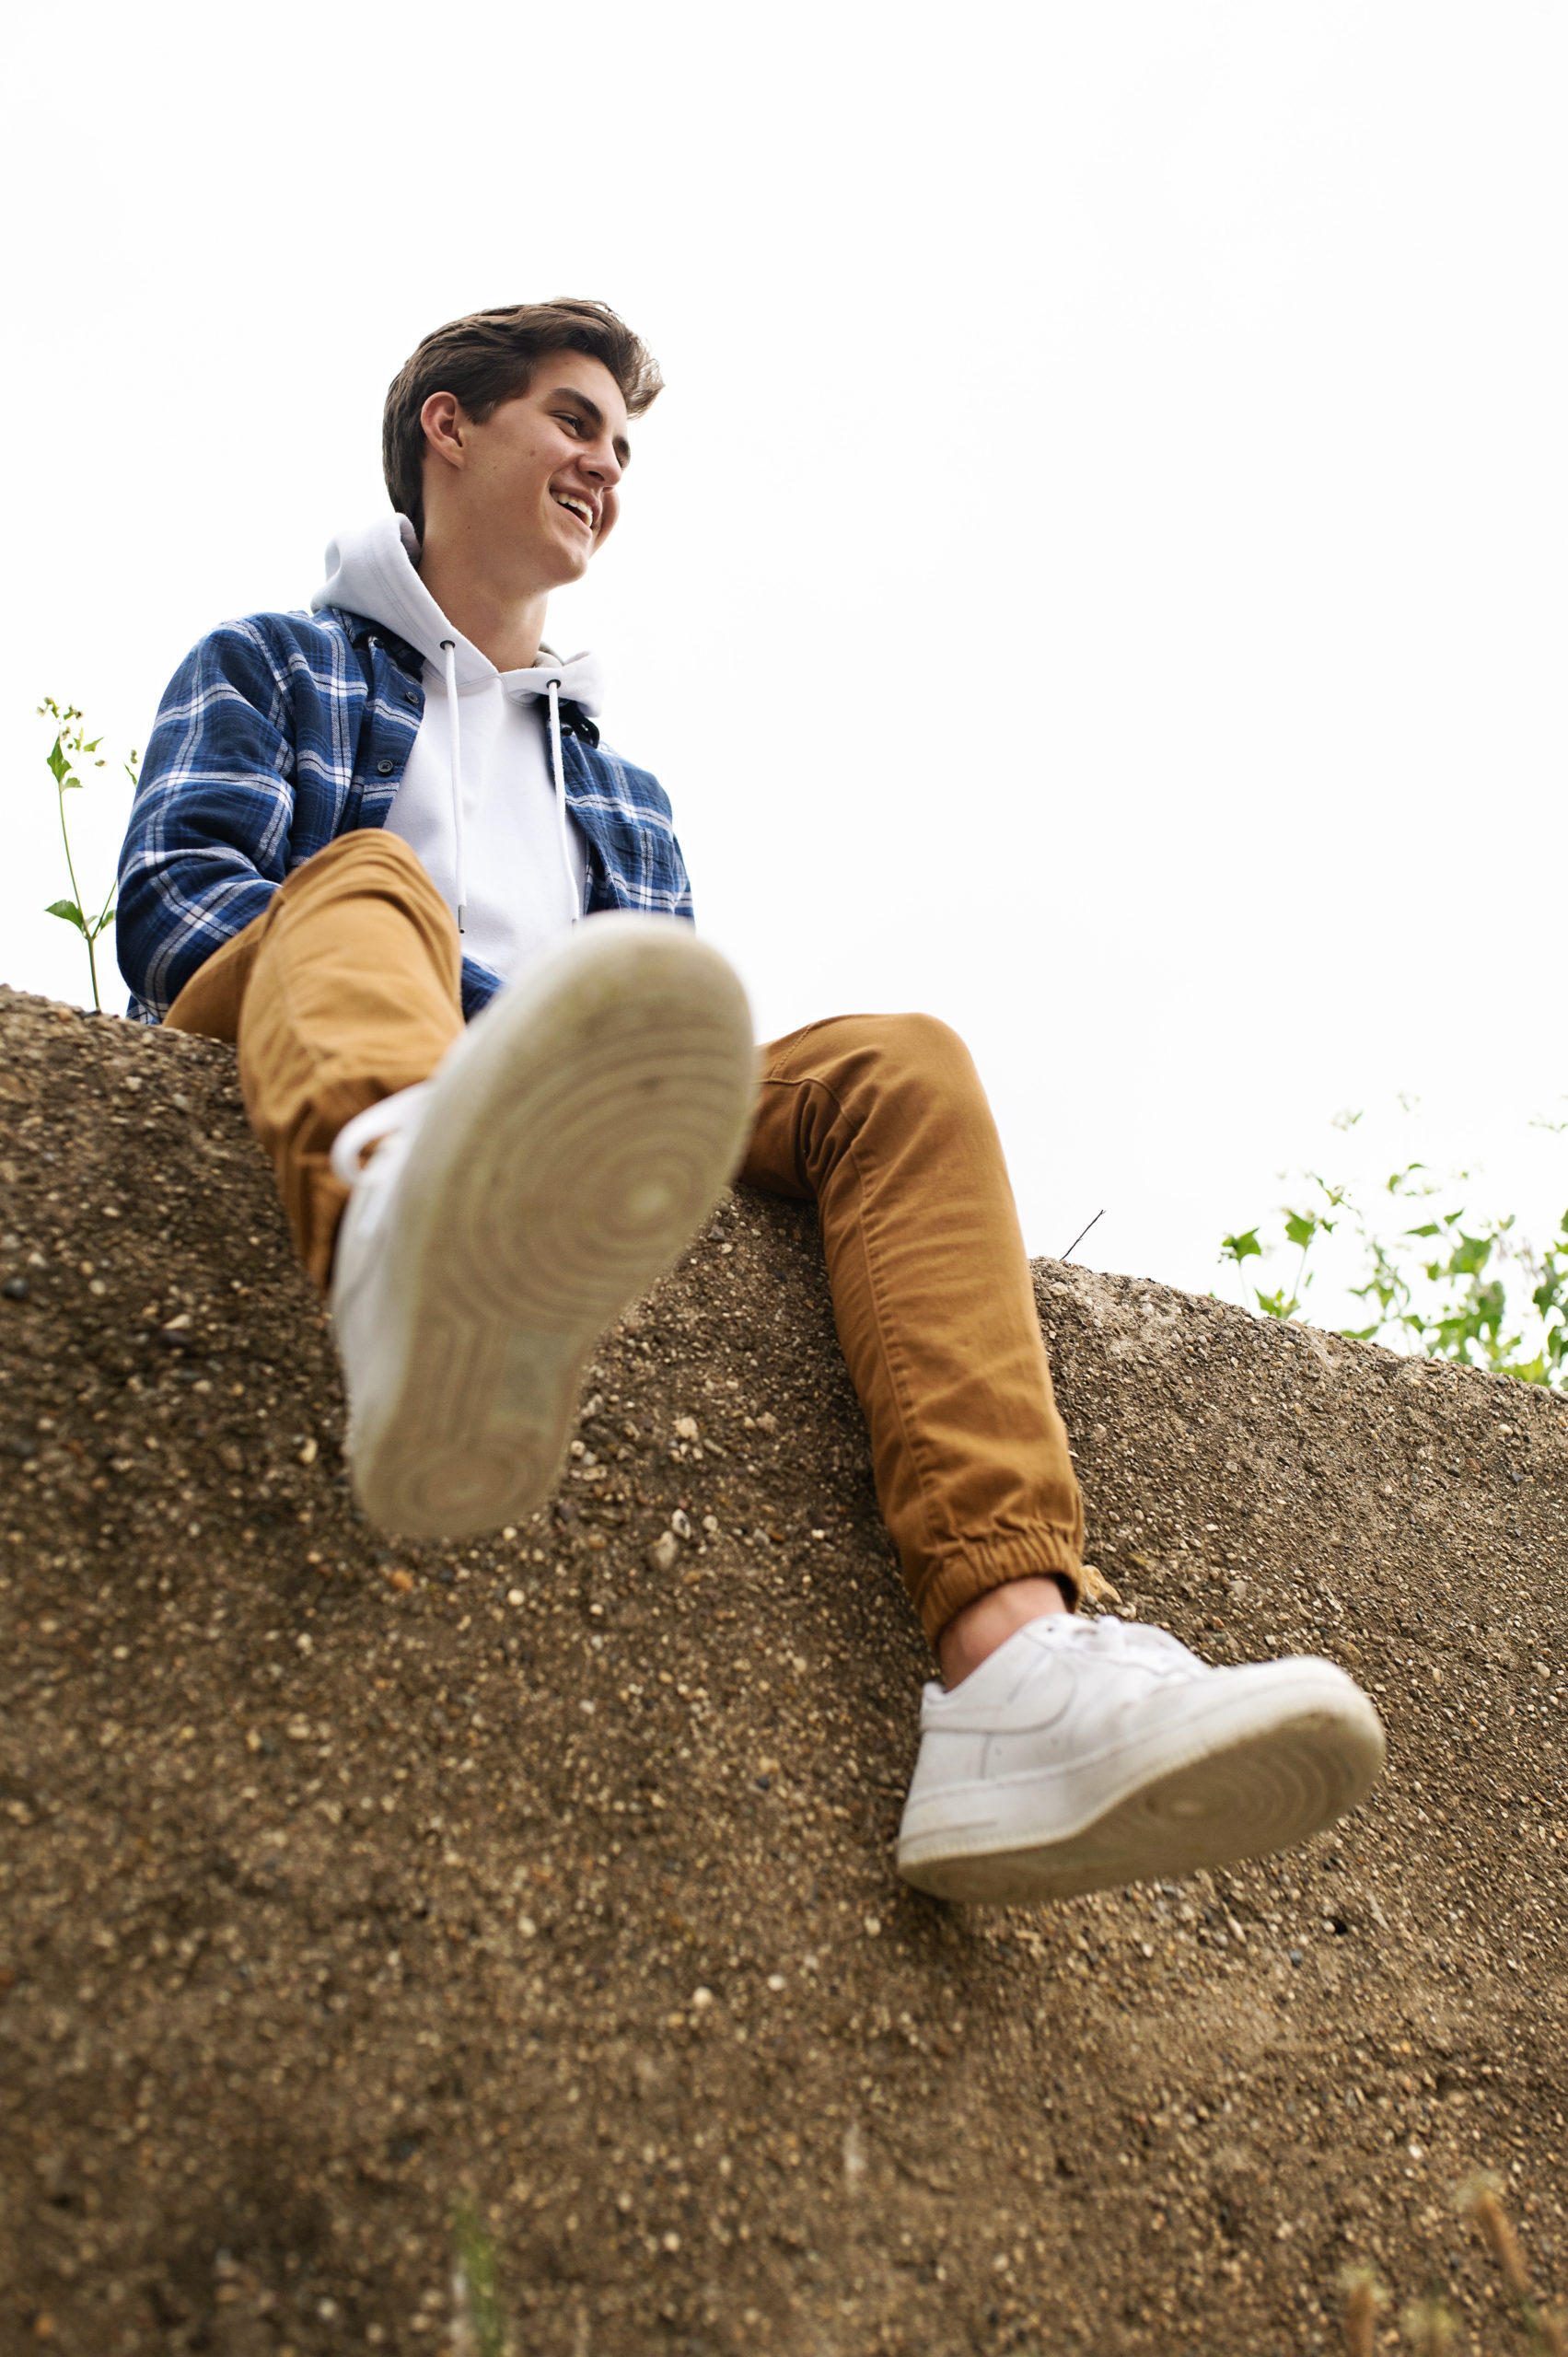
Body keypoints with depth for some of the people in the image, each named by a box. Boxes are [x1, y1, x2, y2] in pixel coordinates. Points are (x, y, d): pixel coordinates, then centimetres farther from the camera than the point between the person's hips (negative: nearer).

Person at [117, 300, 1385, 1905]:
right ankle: (412, 1240, -70)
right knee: (366, 883, -31)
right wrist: (498, 1019, -11)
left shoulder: (624, 791, 36)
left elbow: (675, 1040, 23)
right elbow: (175, 902, 5)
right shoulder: (275, 665, 26)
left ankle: (1013, 1661, -42)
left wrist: (656, 1095, -5)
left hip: (575, 1138, 3)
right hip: (328, 1107, -3)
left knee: (894, 1065, -19)